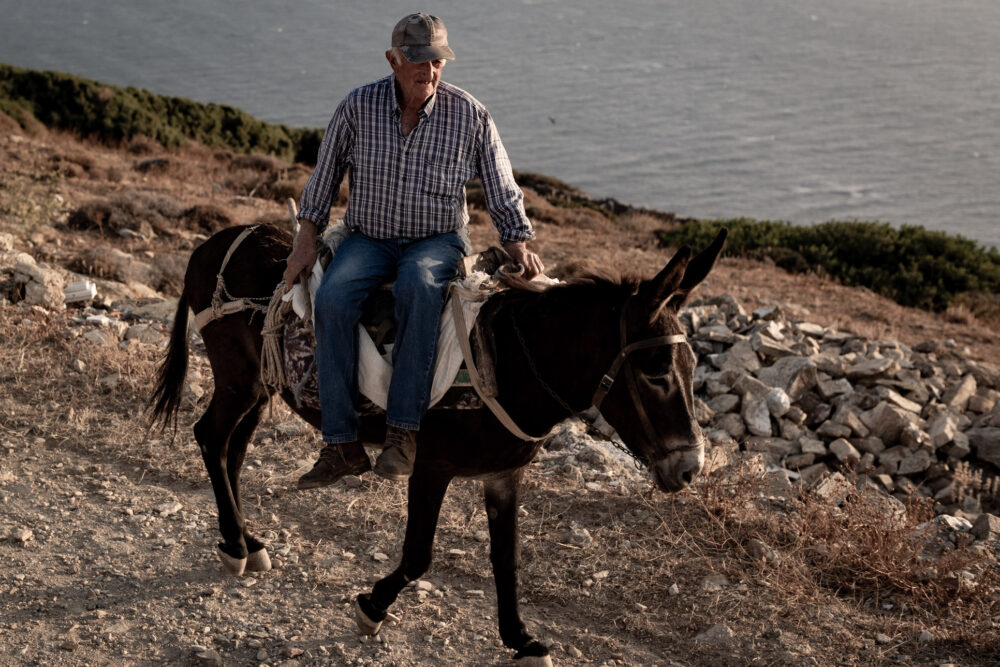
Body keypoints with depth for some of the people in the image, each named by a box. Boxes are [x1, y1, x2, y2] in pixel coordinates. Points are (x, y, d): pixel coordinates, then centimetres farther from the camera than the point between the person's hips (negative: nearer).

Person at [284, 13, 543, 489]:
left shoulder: (469, 114, -5)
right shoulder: (358, 107, -4)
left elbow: (501, 191, 5)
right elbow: (324, 178, 8)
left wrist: (519, 246, -6)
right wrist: (306, 241, 2)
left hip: (437, 240, -2)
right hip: (368, 238, 2)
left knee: (418, 284, -37)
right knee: (332, 299, -28)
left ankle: (403, 432, -36)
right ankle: (341, 445, -24)